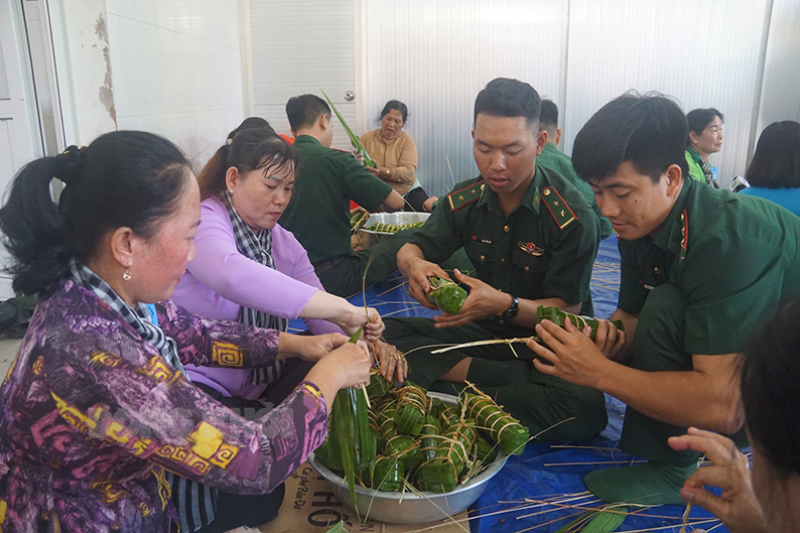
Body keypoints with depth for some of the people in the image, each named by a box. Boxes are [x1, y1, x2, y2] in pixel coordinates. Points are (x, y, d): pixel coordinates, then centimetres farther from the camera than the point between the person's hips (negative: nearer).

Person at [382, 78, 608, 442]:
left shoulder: (573, 217, -17)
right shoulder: (464, 200, -2)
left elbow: (567, 310, -15)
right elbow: (410, 249, 6)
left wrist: (505, 305, -34)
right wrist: (414, 266, -21)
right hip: (483, 330, 4)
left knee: (586, 409, -36)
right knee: (382, 334, -17)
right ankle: (510, 380, -20)